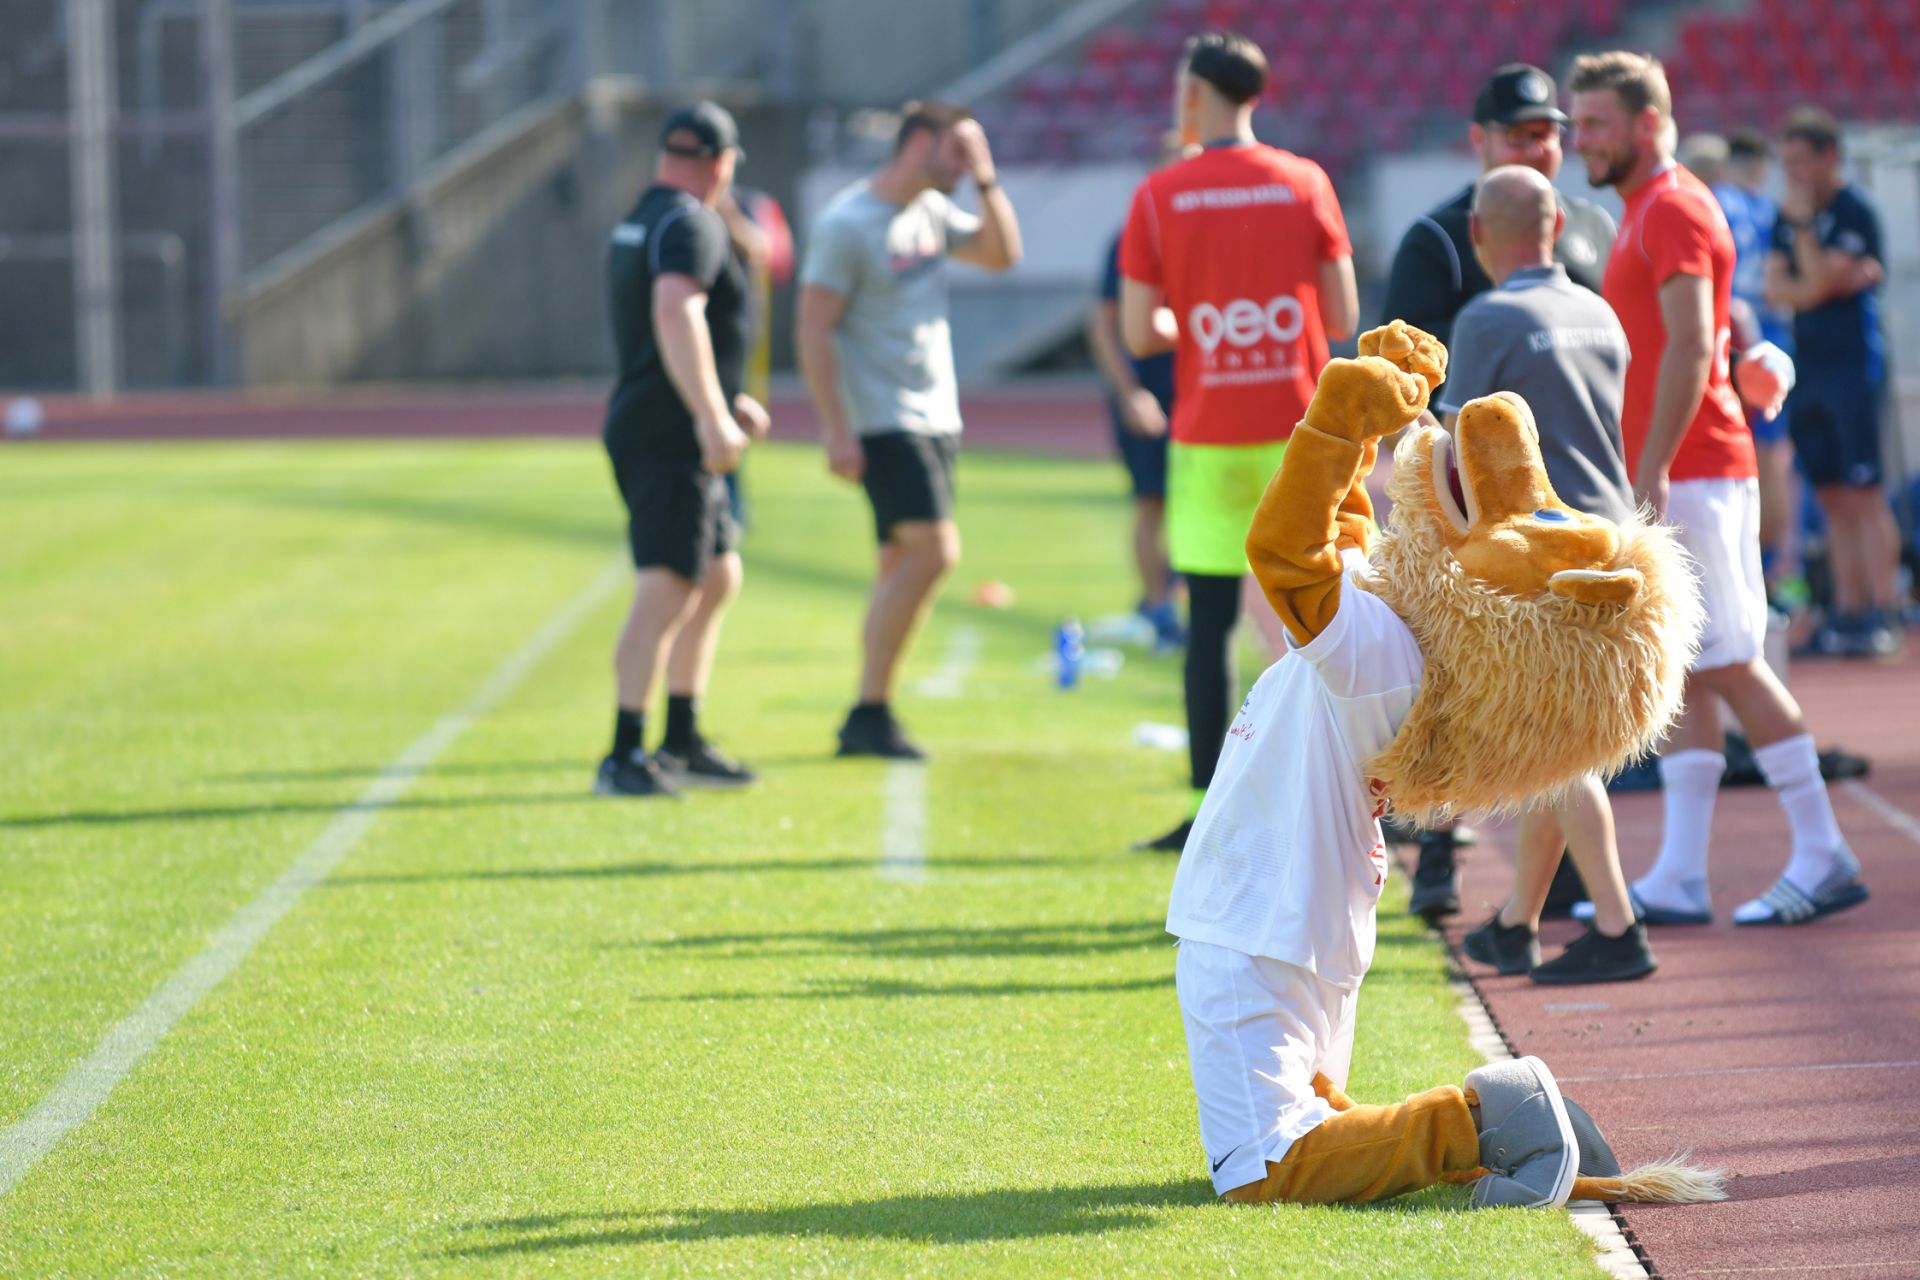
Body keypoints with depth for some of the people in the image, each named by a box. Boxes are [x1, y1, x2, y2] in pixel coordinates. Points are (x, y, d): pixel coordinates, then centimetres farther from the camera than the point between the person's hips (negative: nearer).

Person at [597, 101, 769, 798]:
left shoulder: (637, 224, 20)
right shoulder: (691, 224, -11)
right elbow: (675, 316, -28)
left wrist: (727, 401, 34)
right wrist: (711, 418, -31)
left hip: (665, 433, 11)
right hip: (669, 437, -11)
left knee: (718, 578, 19)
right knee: (666, 590, -15)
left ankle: (682, 742, 23)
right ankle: (624, 757, -20)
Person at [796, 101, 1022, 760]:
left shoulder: (932, 212, 12)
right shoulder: (847, 224, -12)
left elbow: (1001, 254, 19)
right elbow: (812, 330, -13)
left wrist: (985, 179, 5)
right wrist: (835, 428, -17)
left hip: (936, 419, 9)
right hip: (884, 424, -9)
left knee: (905, 563, 8)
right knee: (934, 550, -18)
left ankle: (865, 722, 12)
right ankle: (872, 710, -12)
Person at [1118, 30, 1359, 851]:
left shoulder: (1158, 197, -3)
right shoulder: (1305, 184, 0)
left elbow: (1138, 335, -3)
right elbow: (1343, 320, 1)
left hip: (1209, 437, -1)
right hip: (1301, 430, 1)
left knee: (1210, 622, 3)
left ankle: (1208, 807, 3)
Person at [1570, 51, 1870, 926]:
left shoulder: (1674, 209, -11)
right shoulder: (1647, 212, 19)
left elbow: (1690, 349, -20)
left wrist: (1650, 476, -23)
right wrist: (1640, 475, 20)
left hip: (1691, 474, -10)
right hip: (1664, 481, 10)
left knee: (1728, 666, -7)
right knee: (1683, 675, 7)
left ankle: (1823, 858, -1)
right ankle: (1677, 880, 6)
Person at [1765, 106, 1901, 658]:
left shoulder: (1853, 211, -8)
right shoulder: (1786, 215, 13)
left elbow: (1820, 282, -16)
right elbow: (1776, 288, 3)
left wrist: (1801, 224, -16)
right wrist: (1834, 283, -11)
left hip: (1852, 361, -7)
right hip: (1807, 365, 7)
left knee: (1864, 492, -10)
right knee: (1832, 497, 7)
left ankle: (1882, 615, -11)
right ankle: (1847, 611, 10)